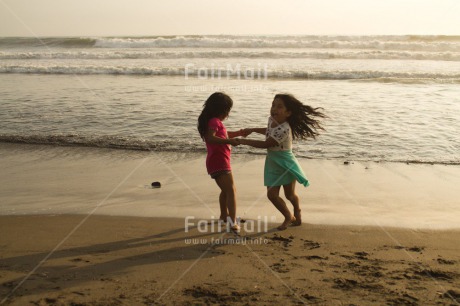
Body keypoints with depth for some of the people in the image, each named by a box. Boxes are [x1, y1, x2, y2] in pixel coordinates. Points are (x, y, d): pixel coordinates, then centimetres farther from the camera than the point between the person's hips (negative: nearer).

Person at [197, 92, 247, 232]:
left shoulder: (215, 121, 16)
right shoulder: (214, 121, -14)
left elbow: (222, 135, 34)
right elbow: (210, 138, -32)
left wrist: (238, 133, 24)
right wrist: (229, 141, -38)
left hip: (218, 161, 11)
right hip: (219, 161, -11)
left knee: (226, 190, 26)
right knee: (231, 190, -16)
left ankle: (224, 215, 40)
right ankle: (233, 222, -24)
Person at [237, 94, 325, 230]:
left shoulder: (284, 129, -30)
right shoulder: (272, 120, -3)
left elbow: (265, 144, -30)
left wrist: (243, 141, -25)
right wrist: (252, 130, 22)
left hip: (285, 164, -7)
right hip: (273, 163, 7)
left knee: (290, 194, 10)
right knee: (272, 195, 3)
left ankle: (297, 214, 43)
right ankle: (288, 217, 28)